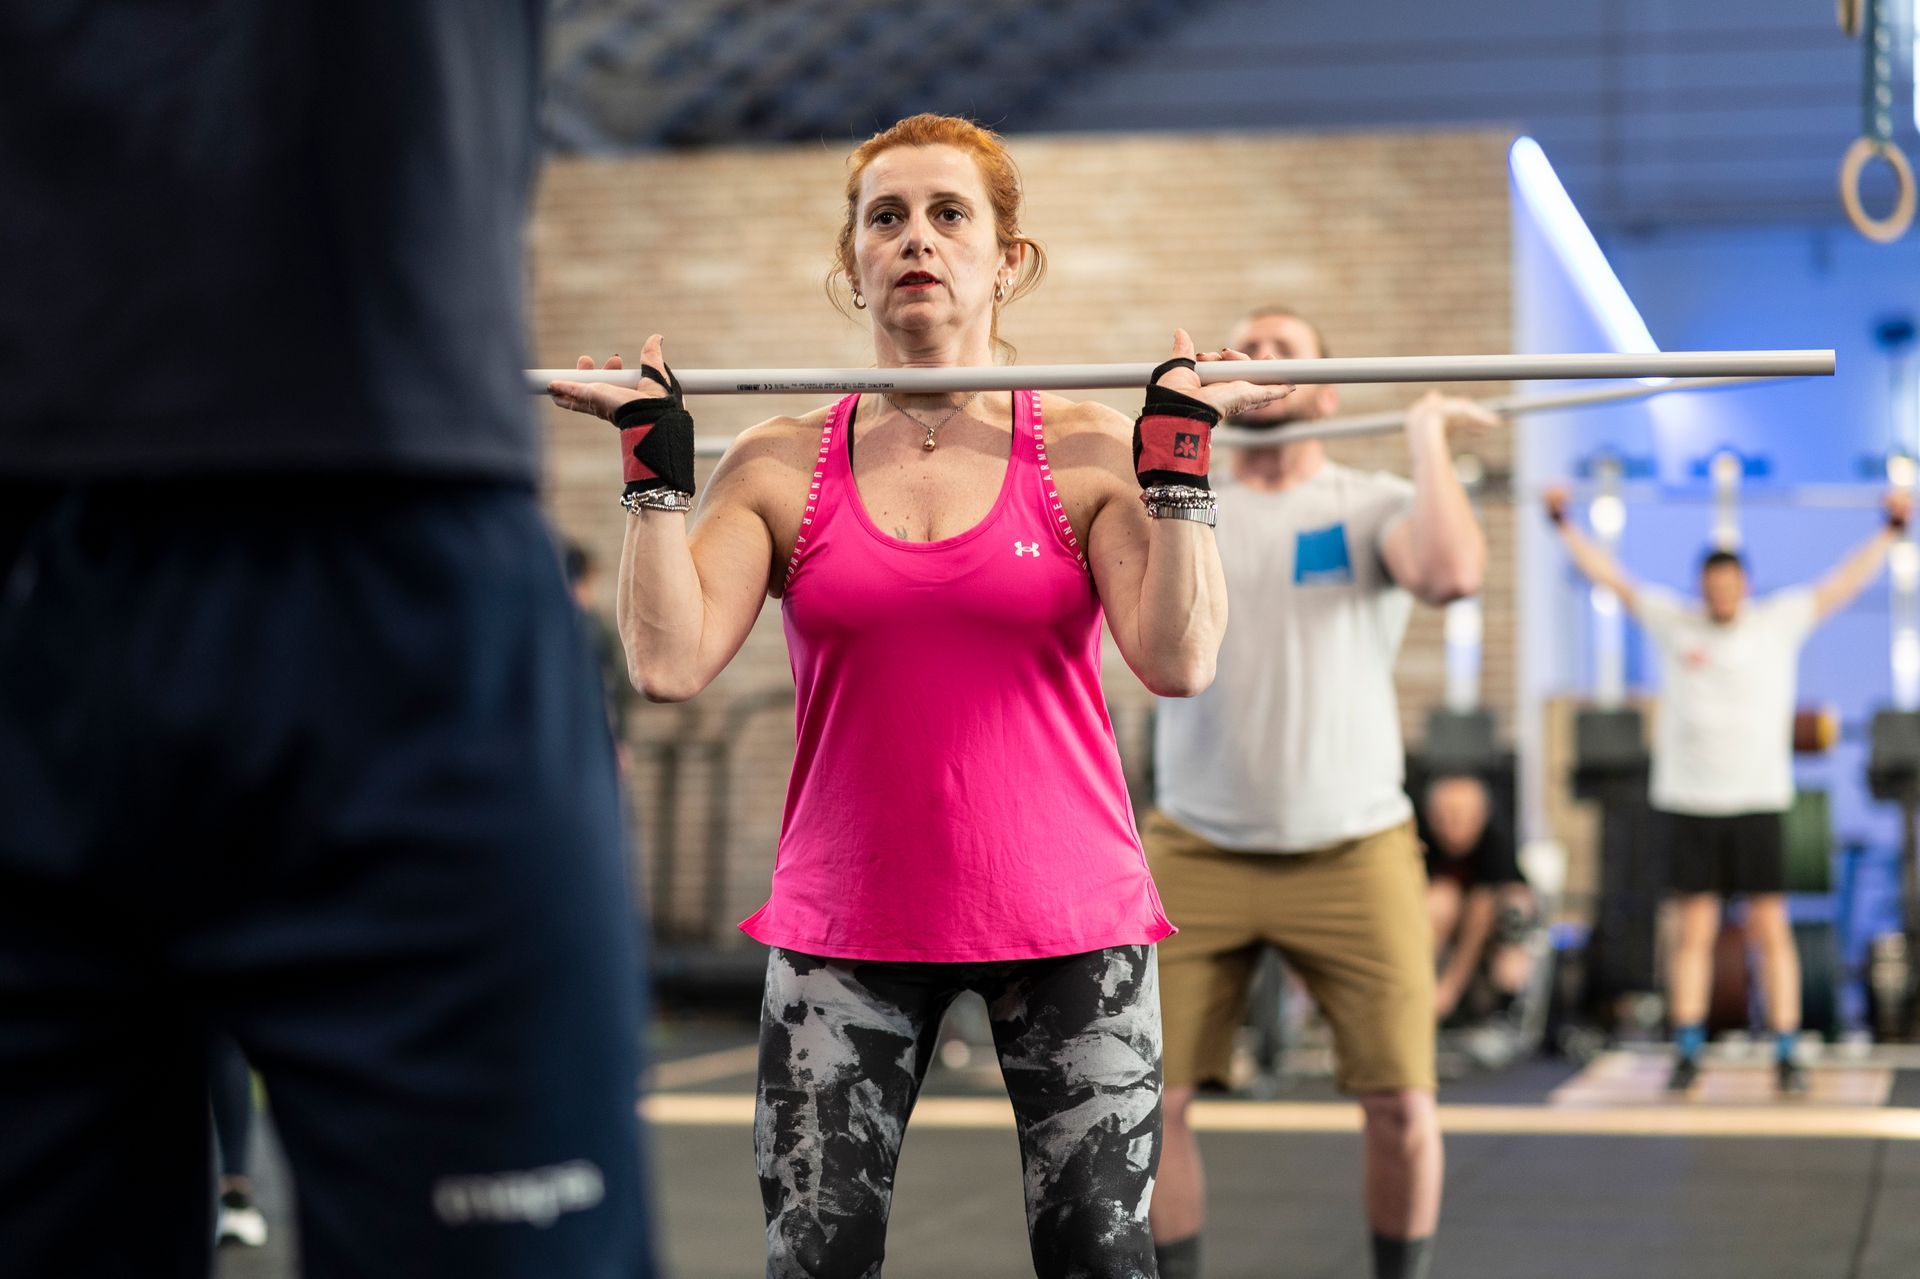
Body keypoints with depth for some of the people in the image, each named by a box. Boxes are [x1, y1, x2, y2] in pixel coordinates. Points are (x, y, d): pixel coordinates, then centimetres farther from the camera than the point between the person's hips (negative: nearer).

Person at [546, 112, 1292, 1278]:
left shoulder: (1086, 453, 0)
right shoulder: (783, 464, 2)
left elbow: (1179, 661, -13)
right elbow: (669, 665, -9)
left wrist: (1179, 453, -13)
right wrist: (655, 466, -8)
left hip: (1068, 916, 0)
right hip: (846, 924, 1)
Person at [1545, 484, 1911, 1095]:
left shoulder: (1780, 621, 4)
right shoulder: (1672, 623, 5)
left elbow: (1845, 582, 4)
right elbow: (1609, 575, 7)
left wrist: (1892, 529, 1)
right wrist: (1564, 524, 6)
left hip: (1759, 799, -1)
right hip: (1690, 801, 1)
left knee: (1770, 928, -1)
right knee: (1695, 929, 3)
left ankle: (1787, 1055, 3)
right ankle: (1687, 1054, 8)